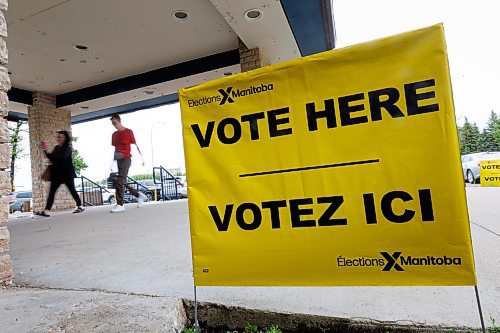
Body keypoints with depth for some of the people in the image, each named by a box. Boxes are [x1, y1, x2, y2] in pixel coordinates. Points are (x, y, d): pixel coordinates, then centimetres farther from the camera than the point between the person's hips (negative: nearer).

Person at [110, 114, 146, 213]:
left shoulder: (129, 132, -2)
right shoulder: (114, 134, 15)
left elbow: (135, 145, -3)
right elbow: (114, 148, 18)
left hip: (126, 159, -7)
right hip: (118, 160, 7)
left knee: (119, 182, -14)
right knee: (123, 183, 7)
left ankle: (120, 205, -10)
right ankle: (139, 195, 22)